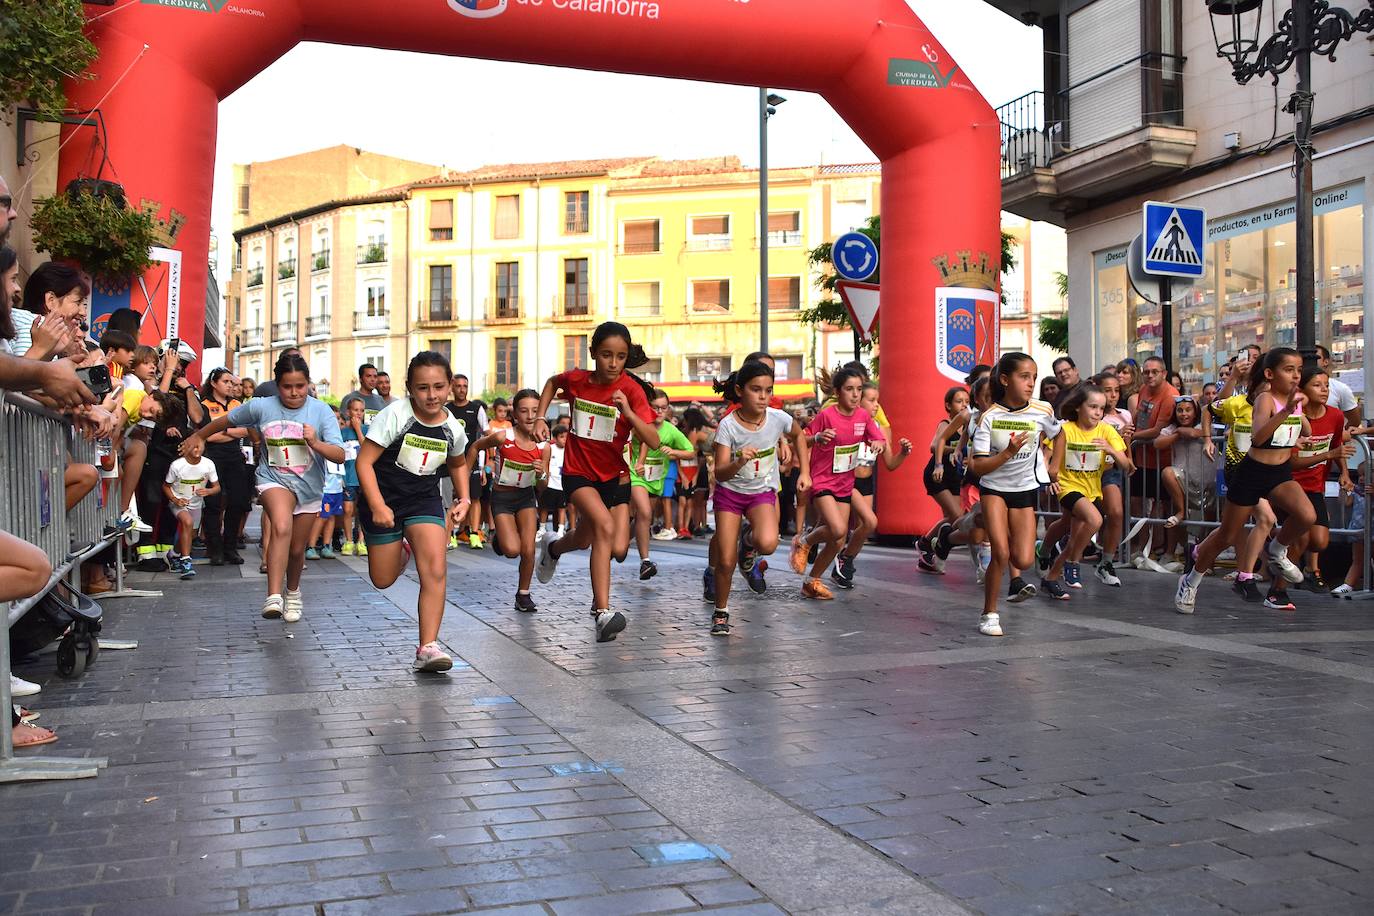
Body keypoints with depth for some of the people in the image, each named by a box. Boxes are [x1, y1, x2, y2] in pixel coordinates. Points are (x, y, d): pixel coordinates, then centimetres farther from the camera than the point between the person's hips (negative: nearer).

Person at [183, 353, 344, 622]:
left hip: (309, 487, 2)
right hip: (274, 480, -2)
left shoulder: (321, 411, -13)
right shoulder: (261, 407, -11)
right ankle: (274, 597, -38)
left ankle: (292, 592, 43)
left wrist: (315, 443, -38)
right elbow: (225, 421, 8)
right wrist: (197, 436, 21)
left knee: (297, 548, 13)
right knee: (281, 528, -32)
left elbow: (339, 455, -20)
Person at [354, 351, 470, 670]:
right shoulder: (395, 415, -17)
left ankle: (428, 647, -15)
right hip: (383, 500, -2)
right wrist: (377, 506, -26)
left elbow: (458, 464, 20)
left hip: (425, 500, 2)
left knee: (435, 571, -19)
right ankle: (400, 554, 45)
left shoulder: (453, 428, -2)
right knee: (383, 580, 9)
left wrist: (463, 499, 7)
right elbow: (364, 461, -17)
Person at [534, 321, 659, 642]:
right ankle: (603, 612, -26)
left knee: (618, 549, -4)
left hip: (614, 475, 1)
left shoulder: (632, 389, -15)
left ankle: (554, 547, 28)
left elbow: (654, 441, -24)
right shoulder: (576, 379, -9)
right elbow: (552, 383, 18)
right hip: (578, 472, -1)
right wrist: (541, 418, 7)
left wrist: (628, 411, -36)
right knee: (605, 526, -27)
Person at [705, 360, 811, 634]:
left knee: (768, 544, -28)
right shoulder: (728, 425, -21)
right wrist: (739, 462, -44)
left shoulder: (778, 418, -15)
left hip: (763, 492, 1)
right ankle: (721, 612, 22)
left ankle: (748, 545, 10)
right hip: (730, 492, -1)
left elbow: (798, 435, 10)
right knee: (726, 561, -4)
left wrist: (804, 472, 6)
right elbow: (720, 473, -24)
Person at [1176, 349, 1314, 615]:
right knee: (1226, 535, 6)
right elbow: (1258, 438, -35)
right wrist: (1286, 411, -44)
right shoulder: (1266, 398, -18)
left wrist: (1300, 410, 3)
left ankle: (1277, 552, 7)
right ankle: (1191, 581, 27)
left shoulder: (1297, 398, 2)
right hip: (1252, 473, -5)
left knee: (1307, 516, -24)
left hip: (1281, 473, 5)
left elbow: (1307, 432, 20)